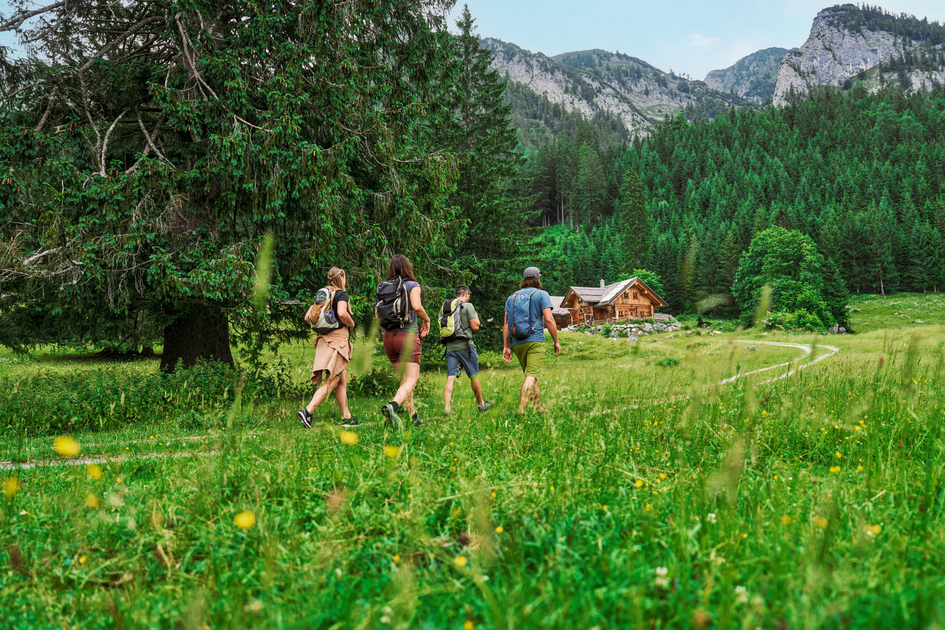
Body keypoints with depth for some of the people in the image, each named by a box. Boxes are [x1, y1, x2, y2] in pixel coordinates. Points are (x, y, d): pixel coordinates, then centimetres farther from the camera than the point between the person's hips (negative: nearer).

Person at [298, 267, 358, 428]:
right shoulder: (342, 294, -6)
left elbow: (307, 317, 13)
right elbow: (342, 313, -24)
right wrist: (351, 324, -6)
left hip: (325, 338, 8)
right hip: (338, 338, -8)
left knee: (342, 380, 13)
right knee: (331, 383, -10)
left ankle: (347, 417, 15)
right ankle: (307, 411, -21)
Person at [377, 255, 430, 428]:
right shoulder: (412, 285, -4)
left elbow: (377, 313, 5)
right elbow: (416, 306, -20)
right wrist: (426, 320, -2)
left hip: (389, 336, 6)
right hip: (408, 335, -5)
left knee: (405, 377, 18)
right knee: (411, 380, -7)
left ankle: (413, 414, 17)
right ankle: (392, 406, -32)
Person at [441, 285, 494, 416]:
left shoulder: (444, 308, 10)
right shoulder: (468, 306, -6)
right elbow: (475, 326, -9)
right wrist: (476, 317, 10)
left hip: (450, 347, 4)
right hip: (465, 346, -4)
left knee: (450, 378, 0)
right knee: (474, 377, 9)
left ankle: (446, 408, -10)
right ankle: (481, 405, 22)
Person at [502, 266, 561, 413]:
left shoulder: (512, 297, 14)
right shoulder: (541, 295, 1)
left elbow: (506, 324, 9)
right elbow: (549, 319, -9)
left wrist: (505, 346, 10)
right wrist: (556, 341, -2)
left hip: (518, 343, 5)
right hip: (535, 341, -5)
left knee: (531, 375, 18)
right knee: (531, 377, -11)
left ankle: (539, 407, 27)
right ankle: (521, 410, -25)